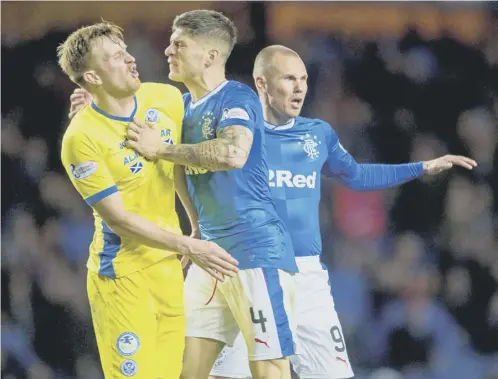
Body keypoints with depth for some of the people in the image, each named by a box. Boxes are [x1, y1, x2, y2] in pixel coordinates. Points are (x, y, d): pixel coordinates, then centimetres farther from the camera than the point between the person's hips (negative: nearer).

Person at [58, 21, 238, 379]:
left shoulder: (167, 99, -1)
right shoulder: (81, 139, -19)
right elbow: (120, 218, -17)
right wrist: (189, 247, -20)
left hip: (170, 265, 6)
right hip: (122, 272, -6)